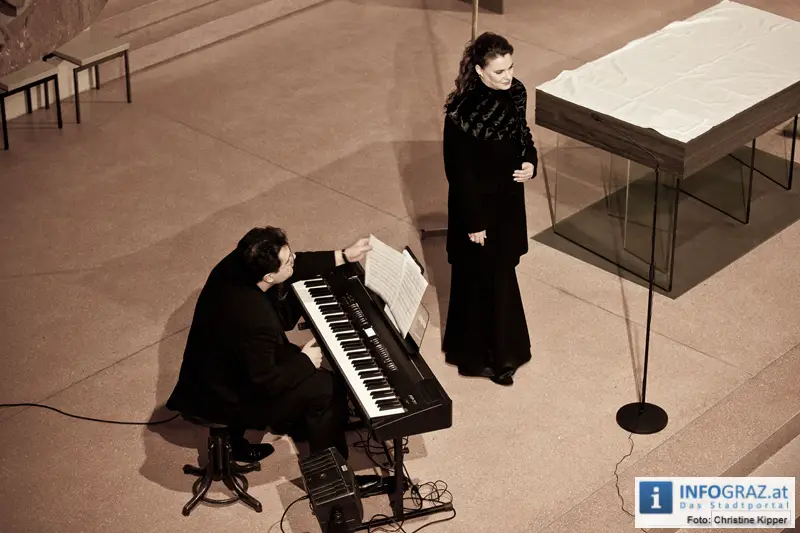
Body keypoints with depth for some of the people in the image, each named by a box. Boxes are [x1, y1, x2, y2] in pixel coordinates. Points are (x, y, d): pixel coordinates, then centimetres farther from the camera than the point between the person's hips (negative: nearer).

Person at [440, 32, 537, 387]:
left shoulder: (515, 93, -6)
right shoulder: (464, 112, -27)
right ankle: (479, 356, 24)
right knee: (481, 279, 7)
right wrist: (474, 222, -16)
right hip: (477, 202, -7)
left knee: (503, 269, 22)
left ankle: (500, 349, 43)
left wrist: (530, 162, -7)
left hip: (509, 197, 7)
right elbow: (459, 171, -21)